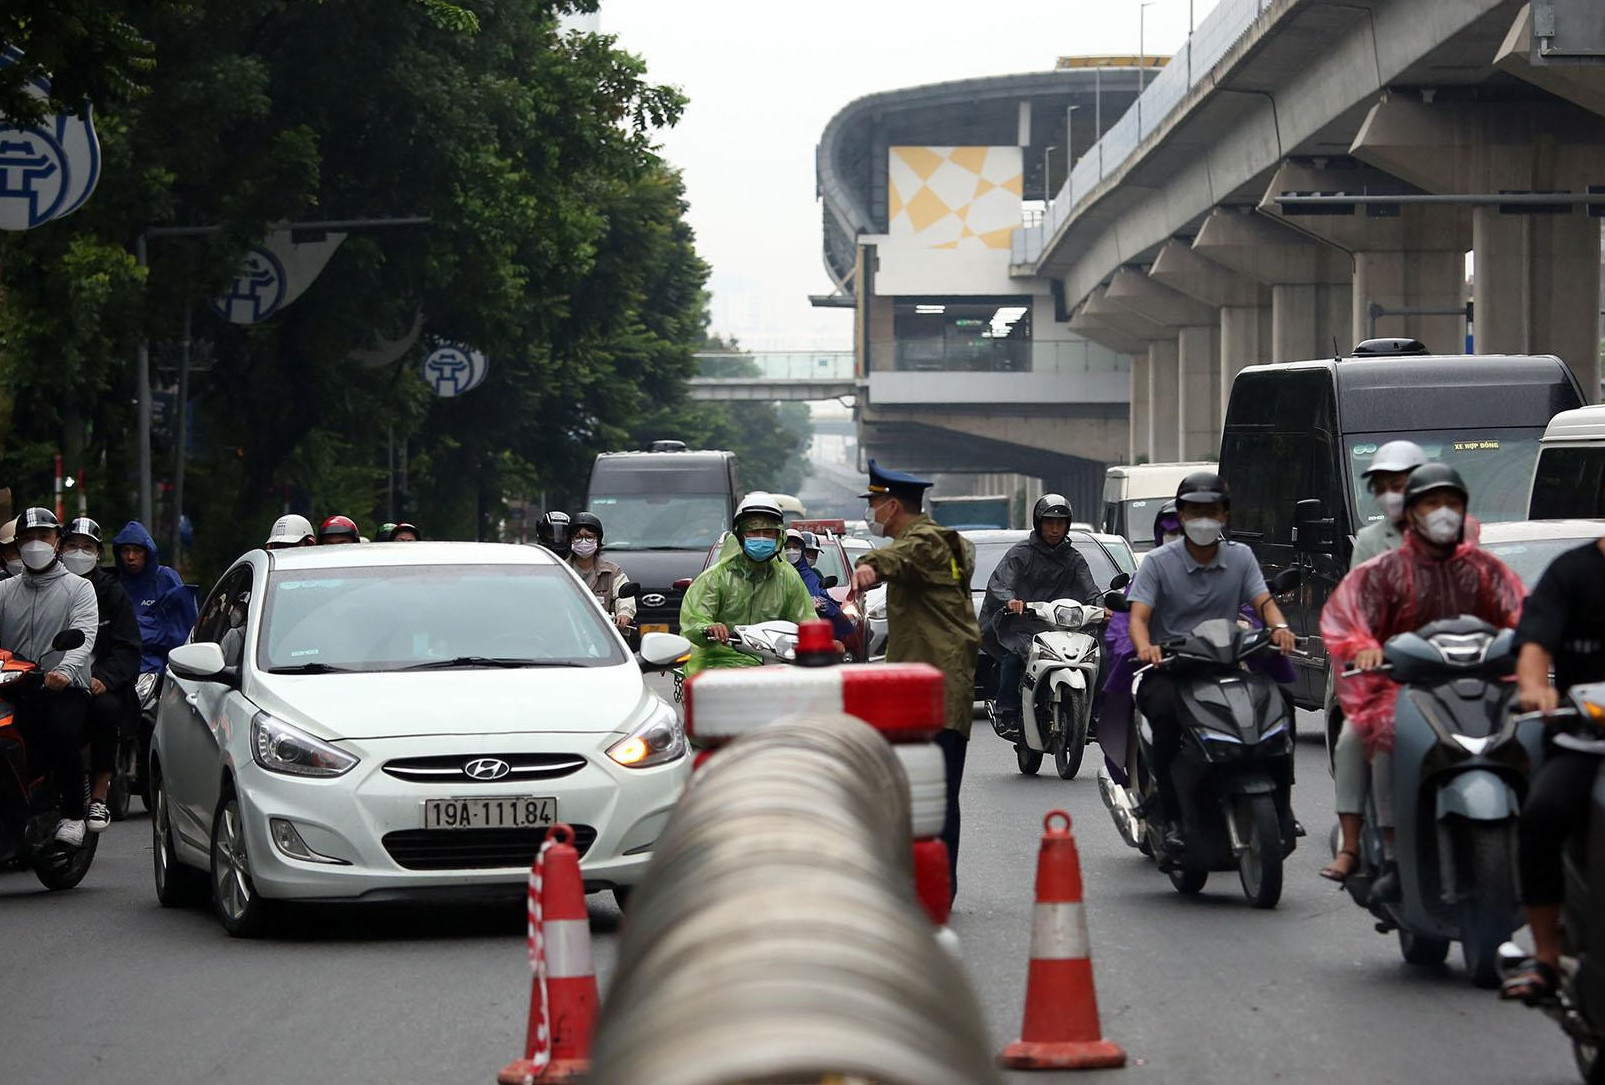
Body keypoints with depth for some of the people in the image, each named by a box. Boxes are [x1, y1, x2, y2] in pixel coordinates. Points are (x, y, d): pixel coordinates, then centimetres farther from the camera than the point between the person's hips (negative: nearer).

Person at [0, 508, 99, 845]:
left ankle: (72, 814, -19)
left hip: (64, 690, -3)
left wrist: (66, 669, -26)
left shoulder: (78, 588, 11)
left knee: (63, 731, -33)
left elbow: (84, 634, -6)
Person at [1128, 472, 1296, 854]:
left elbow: (1263, 601, 1)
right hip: (1169, 669, -2)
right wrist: (1145, 647, -31)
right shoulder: (1159, 562, 3)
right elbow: (1139, 615, -8)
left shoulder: (1240, 557, 12)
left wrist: (1279, 626, -23)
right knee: (1167, 712, -36)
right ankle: (1173, 819, -29)